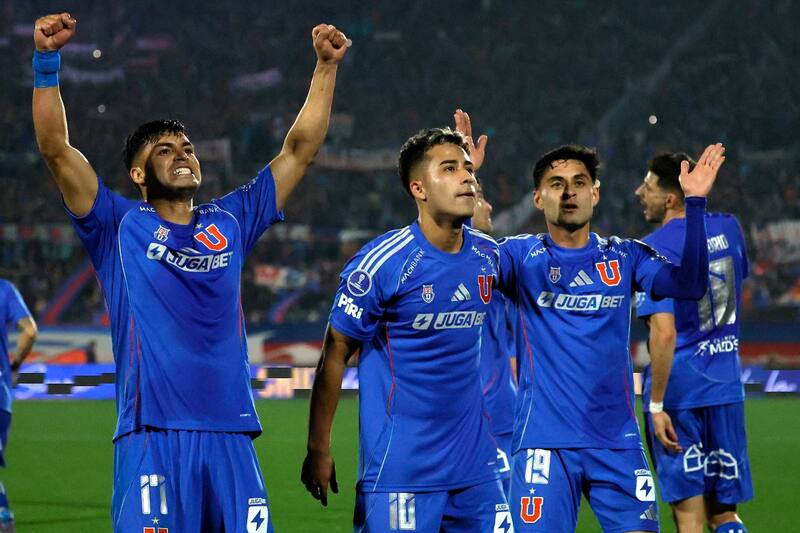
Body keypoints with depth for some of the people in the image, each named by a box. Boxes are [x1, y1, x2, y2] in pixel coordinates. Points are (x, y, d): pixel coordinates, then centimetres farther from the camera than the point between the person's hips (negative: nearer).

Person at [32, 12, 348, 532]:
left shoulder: (231, 222, 16)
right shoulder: (120, 227, 8)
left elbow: (300, 150, 19)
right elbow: (57, 150, -1)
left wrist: (327, 67, 13)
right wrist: (48, 61, -11)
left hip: (231, 435, 3)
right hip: (151, 436, -3)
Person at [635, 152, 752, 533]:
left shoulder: (655, 250, -14)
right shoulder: (728, 228, 6)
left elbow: (664, 333, -22)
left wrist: (656, 405, -18)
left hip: (679, 389, -6)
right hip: (726, 387, 6)